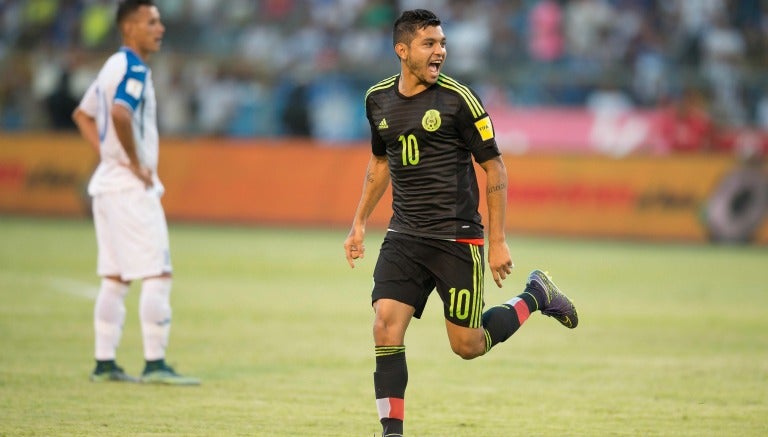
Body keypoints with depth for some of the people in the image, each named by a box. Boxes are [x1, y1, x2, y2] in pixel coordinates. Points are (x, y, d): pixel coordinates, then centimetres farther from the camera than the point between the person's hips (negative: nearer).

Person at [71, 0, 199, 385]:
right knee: (157, 274, -8)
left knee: (115, 278, 11)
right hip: (132, 188, -10)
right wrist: (135, 163, -22)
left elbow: (83, 115, 27)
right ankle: (154, 365, -9)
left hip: (108, 182, 10)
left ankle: (104, 364, 11)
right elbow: (120, 113, -32)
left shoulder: (114, 66, 16)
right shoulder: (133, 69, -14)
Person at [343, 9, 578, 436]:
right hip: (404, 238, 4)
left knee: (468, 346, 2)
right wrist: (360, 222, 20)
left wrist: (499, 241, -7)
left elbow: (494, 168, -4)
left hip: (457, 237, -4)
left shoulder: (458, 99, -9)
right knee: (386, 326, -13)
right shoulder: (379, 99, 6)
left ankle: (536, 296, 27)